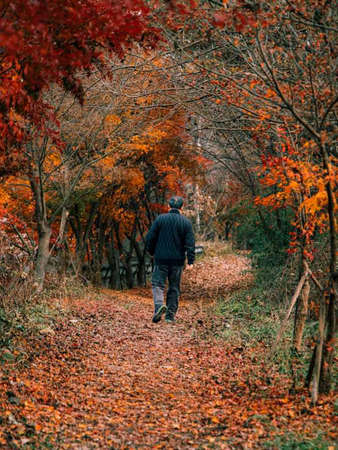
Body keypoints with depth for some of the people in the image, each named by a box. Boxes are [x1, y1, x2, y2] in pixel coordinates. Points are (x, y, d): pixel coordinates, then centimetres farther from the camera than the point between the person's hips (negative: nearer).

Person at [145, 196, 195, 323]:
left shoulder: (160, 219, -2)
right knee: (174, 288, 10)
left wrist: (151, 251, 16)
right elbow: (190, 243, -5)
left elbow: (150, 237, -1)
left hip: (161, 259, -1)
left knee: (158, 284, 4)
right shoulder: (186, 222, 1)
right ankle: (170, 315, 10)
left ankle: (159, 305, -23)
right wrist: (190, 261, -5)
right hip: (177, 260, 1)